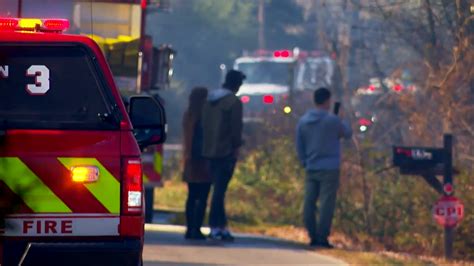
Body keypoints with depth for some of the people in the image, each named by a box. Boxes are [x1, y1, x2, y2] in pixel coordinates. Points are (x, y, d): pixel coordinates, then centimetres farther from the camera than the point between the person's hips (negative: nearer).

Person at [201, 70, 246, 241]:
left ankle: (221, 226, 14)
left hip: (210, 150, 7)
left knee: (218, 188, 12)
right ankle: (215, 227, -9)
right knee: (220, 189, -7)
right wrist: (236, 148, -6)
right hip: (226, 151, -7)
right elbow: (236, 127, -14)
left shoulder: (210, 100, 14)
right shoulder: (234, 102, -10)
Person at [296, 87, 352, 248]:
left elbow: (299, 145, 10)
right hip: (329, 168, -5)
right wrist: (343, 124, 23)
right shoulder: (332, 120, -10)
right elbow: (347, 133, 5)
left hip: (311, 168, 5)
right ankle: (322, 238, -9)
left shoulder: (303, 121, 6)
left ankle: (313, 237, 8)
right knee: (326, 204, -5)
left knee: (309, 203, 6)